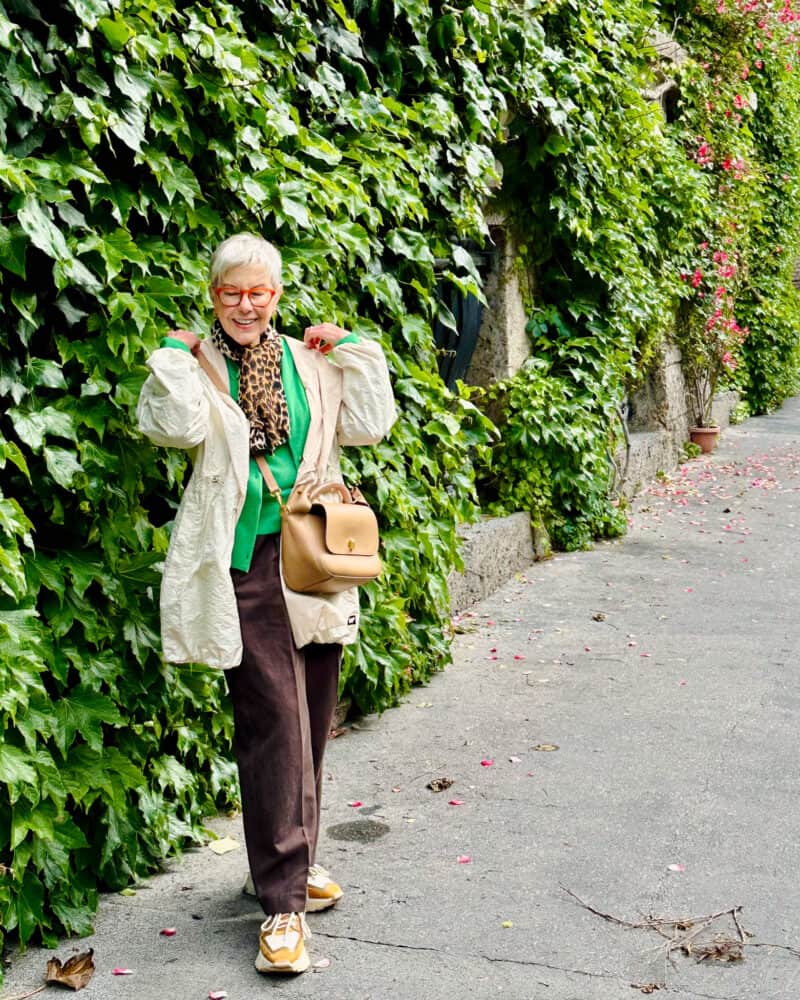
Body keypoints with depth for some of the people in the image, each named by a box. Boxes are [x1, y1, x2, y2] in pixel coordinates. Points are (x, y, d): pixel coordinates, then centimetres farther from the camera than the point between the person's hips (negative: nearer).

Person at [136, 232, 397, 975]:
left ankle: (292, 859, 31)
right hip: (246, 564, -5)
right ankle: (282, 900, -2)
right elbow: (177, 427, -17)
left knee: (311, 717, 13)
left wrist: (349, 351, 4)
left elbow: (369, 424, 8)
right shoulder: (197, 366, 1)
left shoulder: (308, 363, 12)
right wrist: (179, 354, -10)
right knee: (273, 719, -9)